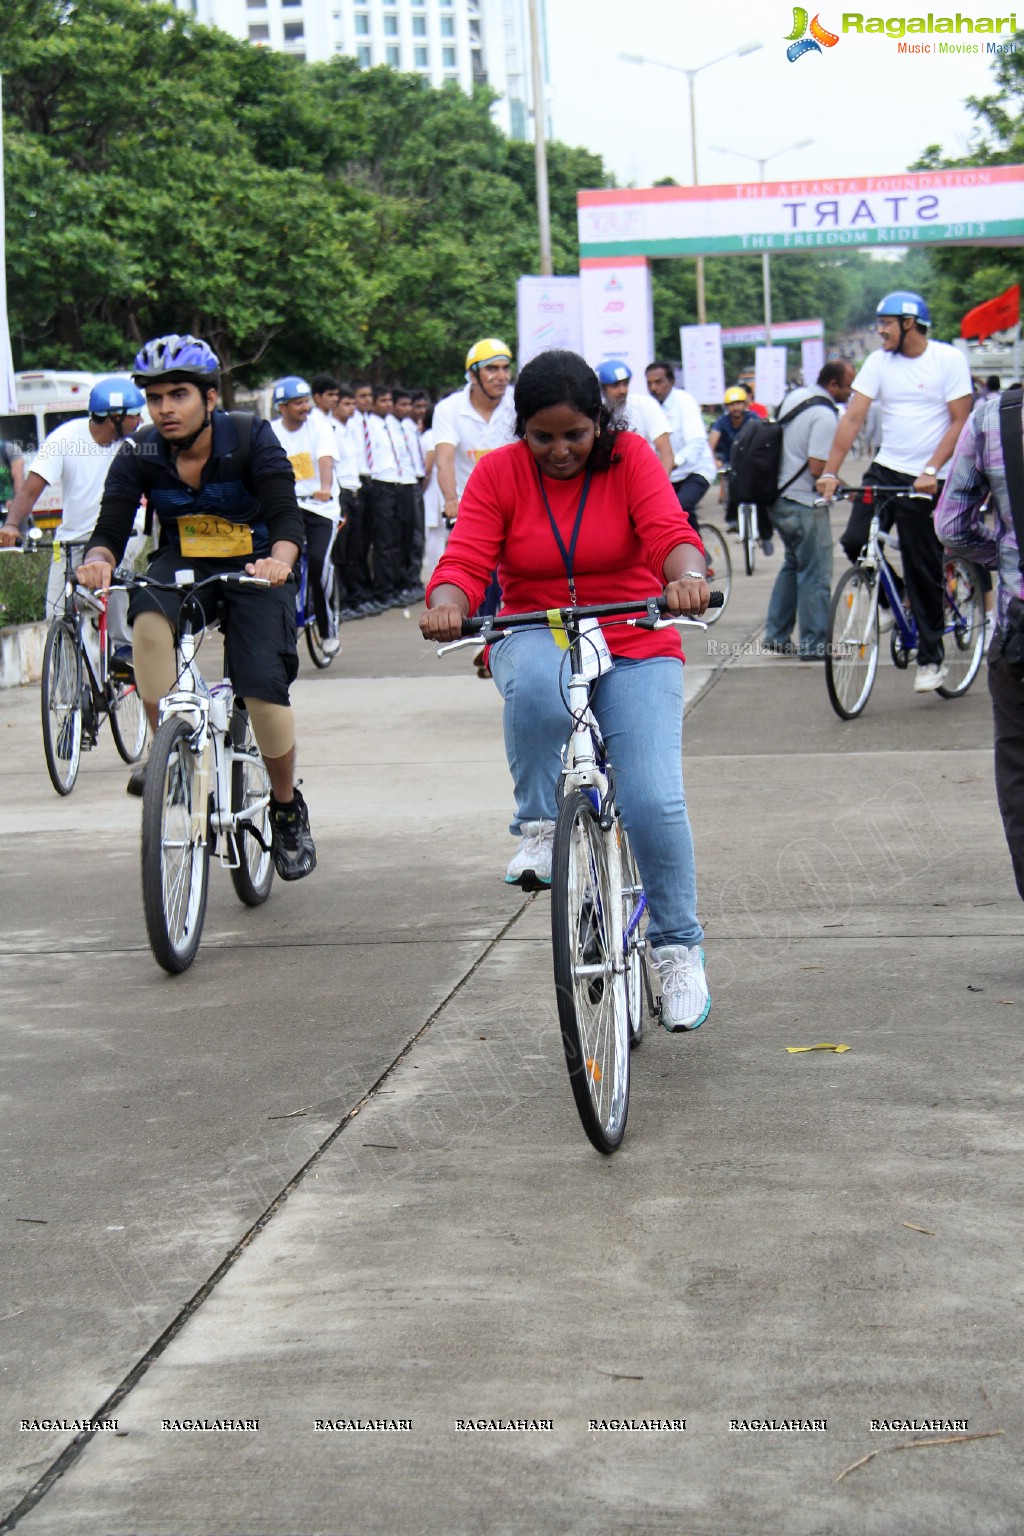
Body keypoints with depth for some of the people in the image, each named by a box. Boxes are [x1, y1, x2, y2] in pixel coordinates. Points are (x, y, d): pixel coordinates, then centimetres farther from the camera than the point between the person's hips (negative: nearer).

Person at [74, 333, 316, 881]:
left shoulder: (252, 439, -18)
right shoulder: (139, 454, -11)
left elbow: (287, 517, -26)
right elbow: (111, 529, -17)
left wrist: (280, 559, -48)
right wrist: (97, 560, -41)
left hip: (253, 568, -2)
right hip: (181, 565, 2)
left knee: (265, 686, -19)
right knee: (148, 617, -34)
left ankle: (288, 808, 6)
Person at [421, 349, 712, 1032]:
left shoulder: (630, 458, -4)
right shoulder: (499, 473, -1)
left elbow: (670, 530, -19)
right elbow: (465, 559, -12)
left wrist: (688, 577, -42)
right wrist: (446, 605, -35)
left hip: (634, 649, 0)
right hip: (536, 639, 0)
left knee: (655, 801, -17)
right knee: (536, 681, -40)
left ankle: (679, 946, 4)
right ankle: (540, 826, -17)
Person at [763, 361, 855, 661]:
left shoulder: (794, 397, 8)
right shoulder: (825, 415, -20)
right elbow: (817, 468, -24)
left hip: (778, 498, 9)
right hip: (805, 504, -9)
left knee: (793, 564, 22)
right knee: (816, 574, 1)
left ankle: (776, 635, 23)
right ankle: (814, 644, 5)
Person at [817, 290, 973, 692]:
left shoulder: (948, 360, -7)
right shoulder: (879, 361, 3)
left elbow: (960, 421, -10)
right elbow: (853, 417, -3)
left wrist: (931, 471, -22)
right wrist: (830, 471, -13)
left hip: (927, 481, -4)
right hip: (885, 469, 4)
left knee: (924, 571, -2)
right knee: (854, 541, -13)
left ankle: (931, 658, 10)